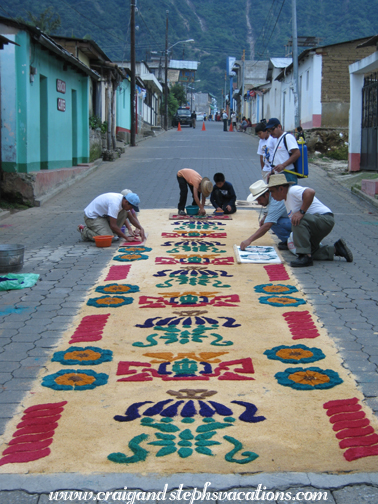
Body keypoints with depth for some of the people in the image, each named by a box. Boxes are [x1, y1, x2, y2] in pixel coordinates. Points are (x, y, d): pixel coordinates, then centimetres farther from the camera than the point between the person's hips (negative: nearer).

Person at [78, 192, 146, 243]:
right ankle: (84, 231, -4)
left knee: (124, 212, -7)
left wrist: (141, 228, -8)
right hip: (92, 217, -9)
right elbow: (113, 225, -31)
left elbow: (132, 217, 7)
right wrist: (127, 238, -24)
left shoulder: (124, 202, -3)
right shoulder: (115, 204, -32)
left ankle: (112, 232, 1)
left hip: (103, 214, 9)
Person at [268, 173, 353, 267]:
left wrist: (301, 212, -33)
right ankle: (336, 249, 18)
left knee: (299, 221, -35)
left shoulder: (293, 191, -17)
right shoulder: (286, 198, 15)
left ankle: (306, 256, -34)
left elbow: (310, 192, -37)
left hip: (325, 219, -11)